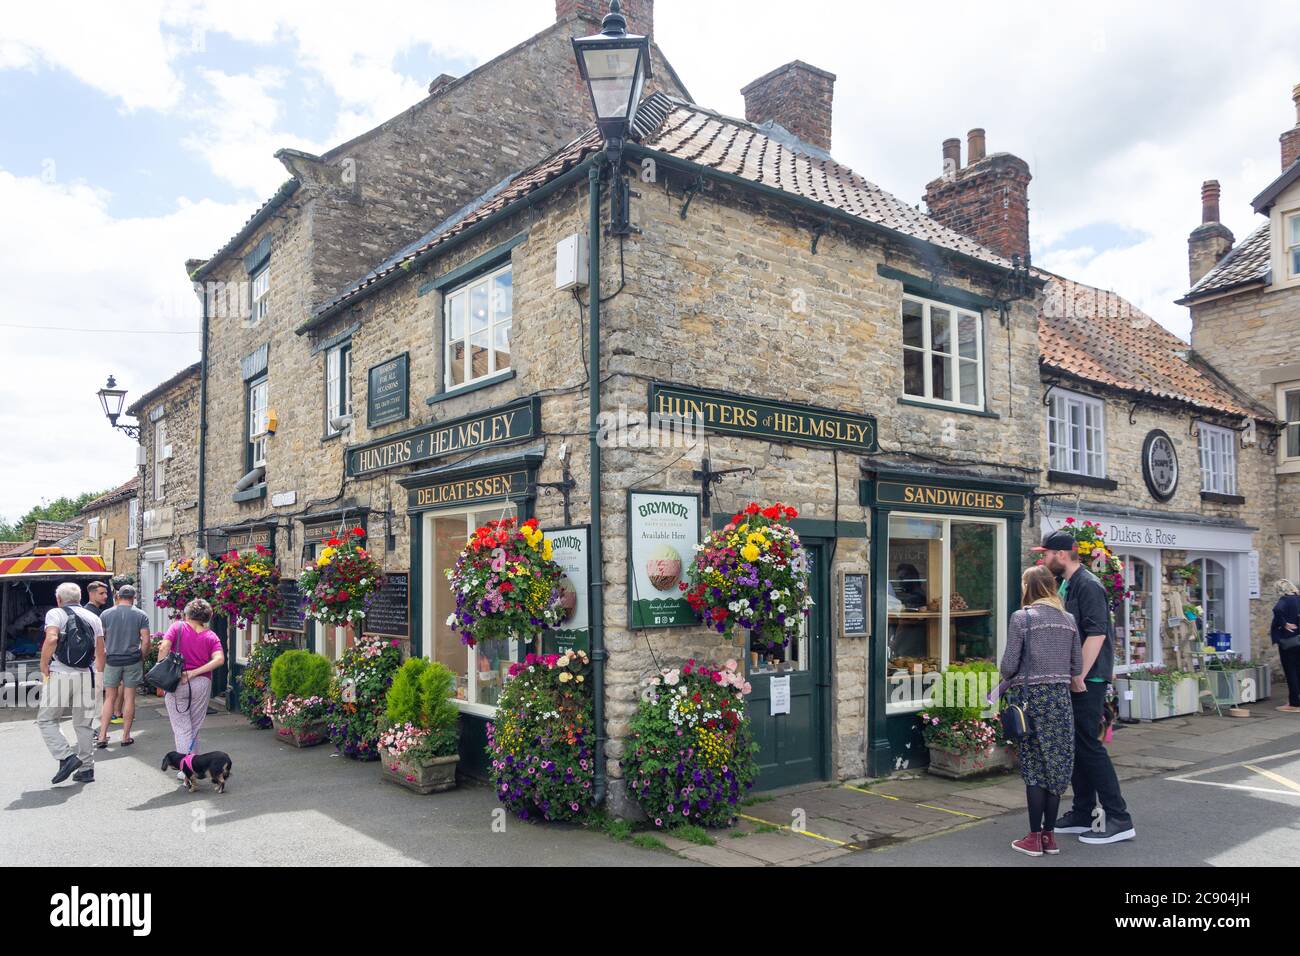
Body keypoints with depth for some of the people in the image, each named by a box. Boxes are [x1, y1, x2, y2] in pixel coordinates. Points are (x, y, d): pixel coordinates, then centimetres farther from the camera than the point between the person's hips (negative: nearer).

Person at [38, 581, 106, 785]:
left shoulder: (56, 613, 0)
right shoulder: (93, 618, 14)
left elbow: (51, 639, -18)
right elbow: (101, 652, 11)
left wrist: (44, 667, -8)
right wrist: (98, 674, 18)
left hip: (60, 675, -4)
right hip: (86, 676, 5)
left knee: (46, 719, 8)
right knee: (84, 723, 11)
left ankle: (66, 757, -8)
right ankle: (86, 769, 13)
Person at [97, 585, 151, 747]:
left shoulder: (106, 614, 3)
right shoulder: (141, 615, -1)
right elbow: (145, 641, -5)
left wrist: (104, 654, 17)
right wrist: (142, 658, 8)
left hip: (112, 661, 1)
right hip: (133, 661, -1)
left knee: (109, 699, 9)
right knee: (129, 698, 4)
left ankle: (102, 737, 5)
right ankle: (126, 737, 9)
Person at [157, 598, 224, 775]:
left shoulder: (178, 627, 1)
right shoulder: (211, 636, 4)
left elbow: (164, 647, -15)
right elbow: (219, 659, -11)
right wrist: (194, 673, -10)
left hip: (176, 682, -2)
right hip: (201, 683, 2)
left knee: (182, 728, 4)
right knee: (195, 728, 15)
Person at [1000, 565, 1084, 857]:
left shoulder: (1021, 617, -8)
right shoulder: (1068, 619, 7)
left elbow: (1009, 663, -9)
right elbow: (1077, 665, 9)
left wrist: (1007, 680, 11)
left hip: (1032, 695, -4)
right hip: (1061, 695, 4)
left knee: (1035, 767, 2)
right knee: (1055, 766, 10)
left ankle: (1035, 838, 7)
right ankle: (1050, 835, 16)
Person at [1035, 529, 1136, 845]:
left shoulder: (1087, 585, -15)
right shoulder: (1066, 585, 15)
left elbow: (1096, 634, -22)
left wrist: (1079, 676, -22)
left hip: (1088, 679, -10)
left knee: (1089, 747, -6)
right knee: (1075, 746, 13)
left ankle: (1119, 820, 2)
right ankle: (1082, 815, 22)